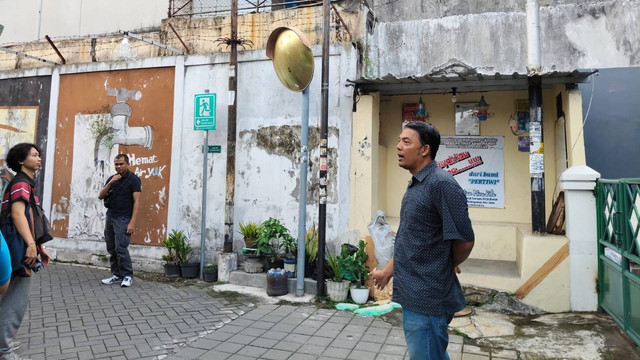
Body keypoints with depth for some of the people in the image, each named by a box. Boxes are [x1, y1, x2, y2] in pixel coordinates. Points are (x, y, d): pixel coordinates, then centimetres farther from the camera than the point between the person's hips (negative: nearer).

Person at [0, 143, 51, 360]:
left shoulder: (27, 183, 20)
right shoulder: (21, 183, -11)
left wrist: (39, 247, 24)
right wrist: (31, 244, -36)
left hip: (21, 247, 10)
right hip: (19, 248, -10)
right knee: (18, 299, -5)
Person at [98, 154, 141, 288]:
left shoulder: (133, 179, -5)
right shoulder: (111, 179, 13)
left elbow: (136, 201, -10)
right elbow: (100, 196, 7)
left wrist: (132, 222, -17)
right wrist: (111, 183, -10)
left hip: (123, 219, -6)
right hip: (110, 217, 6)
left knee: (121, 248, -12)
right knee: (111, 249, 7)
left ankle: (128, 276, -1)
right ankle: (116, 275, 17)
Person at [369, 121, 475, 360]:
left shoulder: (441, 183, -18)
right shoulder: (415, 185, 11)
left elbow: (464, 240, -20)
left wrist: (448, 267, -2)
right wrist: (388, 271, 20)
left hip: (428, 298, -9)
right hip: (412, 294, 9)